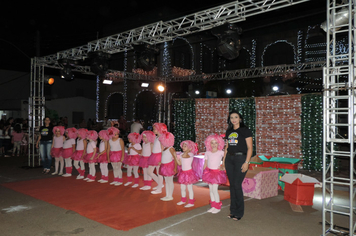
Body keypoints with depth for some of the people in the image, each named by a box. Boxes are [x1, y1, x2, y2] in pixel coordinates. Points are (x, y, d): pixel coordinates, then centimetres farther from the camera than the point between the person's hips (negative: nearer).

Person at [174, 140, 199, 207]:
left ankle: (191, 202, 12)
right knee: (182, 188, 17)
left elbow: (184, 156, -32)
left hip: (189, 172, -8)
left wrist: (187, 150, -21)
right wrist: (176, 158, -1)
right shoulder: (182, 154, 7)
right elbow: (180, 163, 8)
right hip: (183, 172, 8)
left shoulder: (190, 154, -14)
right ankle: (183, 200, 35)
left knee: (189, 188, 1)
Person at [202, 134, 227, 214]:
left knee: (214, 189, -7)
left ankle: (218, 207, 9)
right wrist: (203, 174, 6)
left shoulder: (221, 152, -8)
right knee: (211, 189, 9)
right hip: (209, 172, 4)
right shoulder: (207, 153, 3)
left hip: (217, 172, -4)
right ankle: (213, 206, 22)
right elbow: (205, 164, 7)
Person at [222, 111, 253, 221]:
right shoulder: (229, 131, 14)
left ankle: (239, 212, 7)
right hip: (229, 159, 6)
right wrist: (224, 160, 14)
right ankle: (233, 210, 20)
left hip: (240, 158, -6)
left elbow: (250, 148, -8)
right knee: (232, 185, 9)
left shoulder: (245, 130, -3)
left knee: (237, 185, -7)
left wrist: (246, 162, -15)